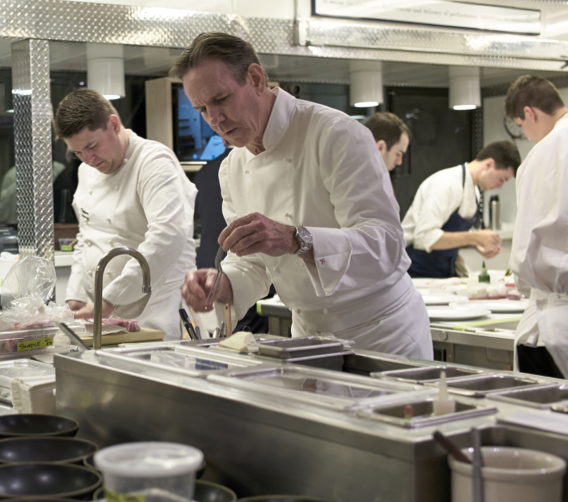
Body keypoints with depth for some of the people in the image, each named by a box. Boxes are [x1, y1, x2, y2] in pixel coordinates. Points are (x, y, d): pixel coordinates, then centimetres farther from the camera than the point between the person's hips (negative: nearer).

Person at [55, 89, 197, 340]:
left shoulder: (153, 162, -12)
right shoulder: (87, 171, 15)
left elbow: (168, 236, -26)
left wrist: (109, 300, -27)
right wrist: (75, 295, 10)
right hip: (102, 313, 7)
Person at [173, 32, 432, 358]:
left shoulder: (337, 135, -19)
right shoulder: (233, 169, 4)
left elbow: (385, 243, -28)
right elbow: (252, 264, 8)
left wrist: (296, 241, -43)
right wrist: (222, 286, -15)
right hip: (308, 336, 6)